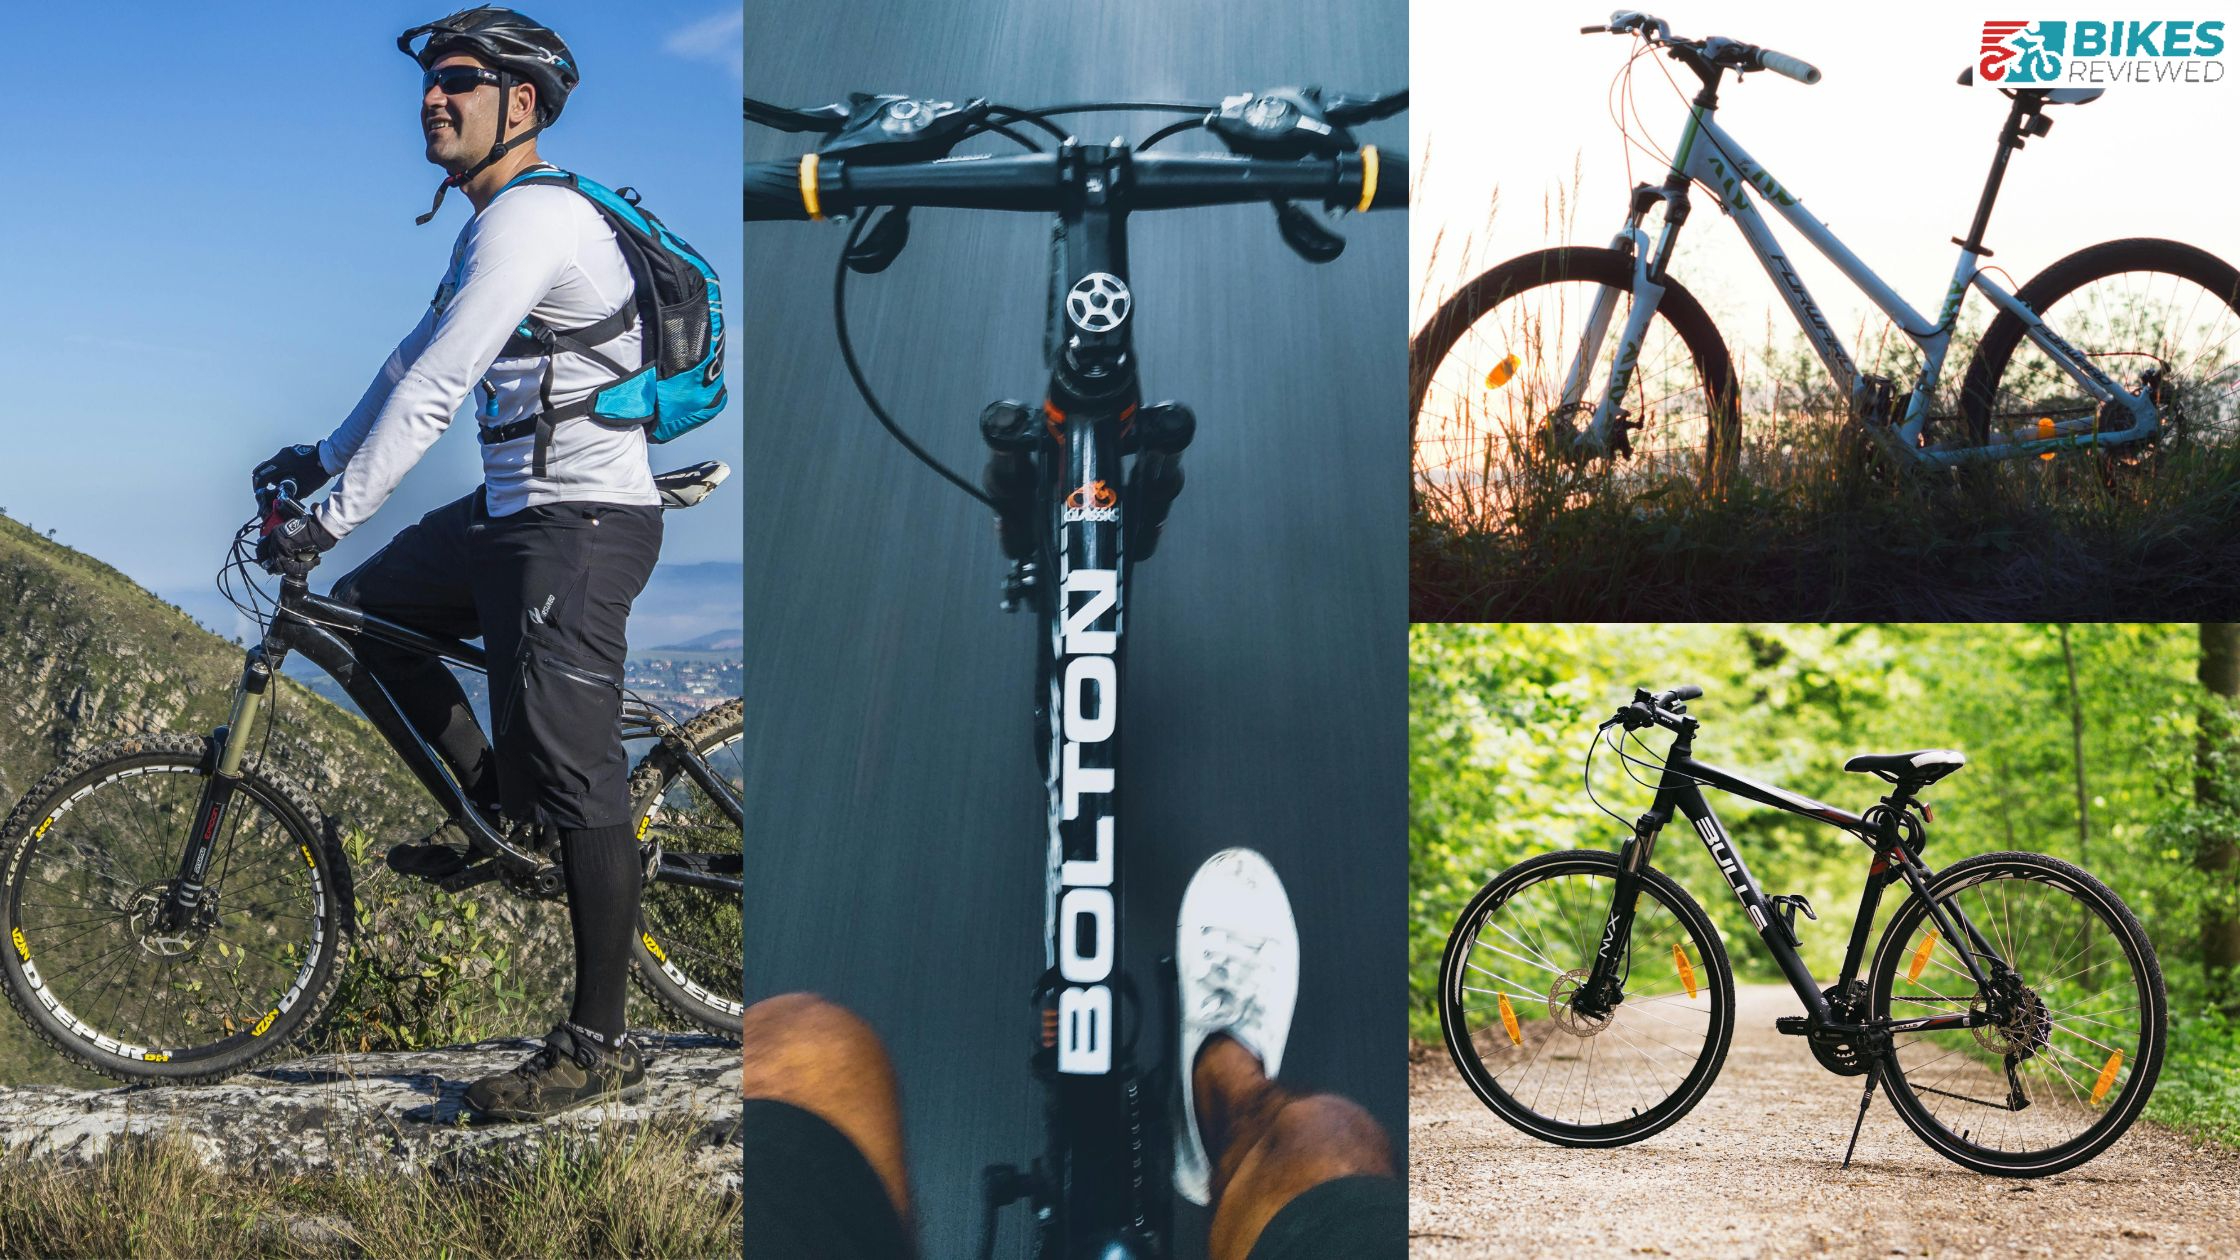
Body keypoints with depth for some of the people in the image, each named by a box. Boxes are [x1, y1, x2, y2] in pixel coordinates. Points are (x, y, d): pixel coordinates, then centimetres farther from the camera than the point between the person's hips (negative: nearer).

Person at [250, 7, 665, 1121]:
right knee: (365, 609, 15)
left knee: (576, 780, -9)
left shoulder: (532, 217, -15)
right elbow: (419, 361, 27)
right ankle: (495, 800, 24)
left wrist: (330, 517, -21)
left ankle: (599, 1048, -2)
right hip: (515, 510, 10)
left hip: (581, 523, -10)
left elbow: (435, 389, -22)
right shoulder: (495, 222, 18)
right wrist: (325, 456, 26)